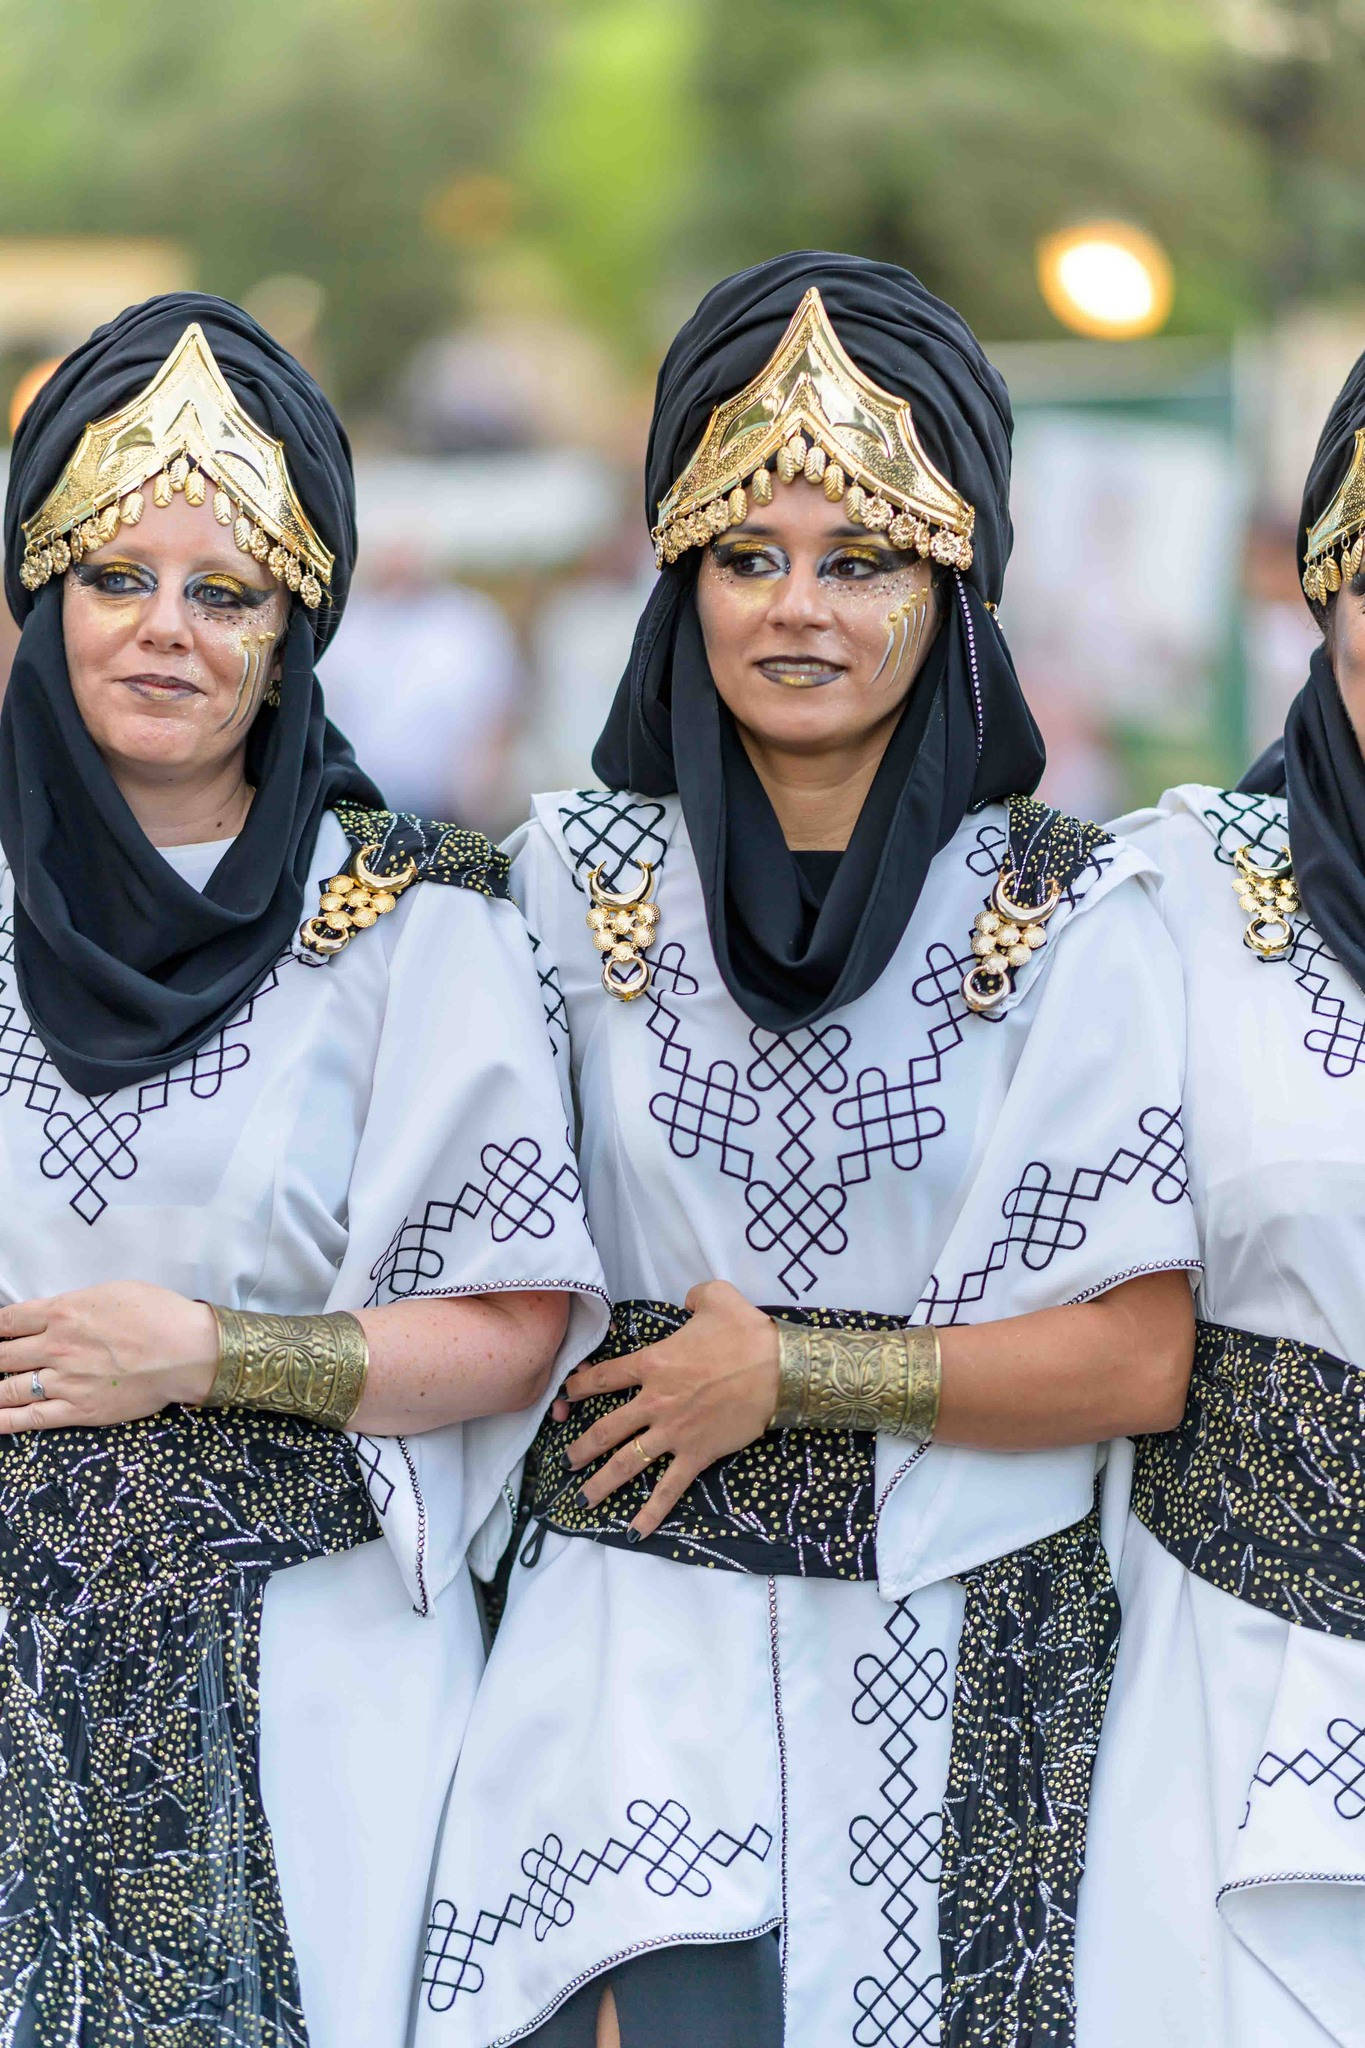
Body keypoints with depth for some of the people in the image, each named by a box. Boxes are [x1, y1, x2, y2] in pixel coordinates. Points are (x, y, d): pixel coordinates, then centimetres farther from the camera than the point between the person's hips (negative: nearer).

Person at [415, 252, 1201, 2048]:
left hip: (958, 1679, -1)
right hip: (646, 1640, 1)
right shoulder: (582, 877, 5)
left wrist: (794, 1374, -8)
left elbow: (1141, 1358, -6)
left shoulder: (1070, 914, -2)